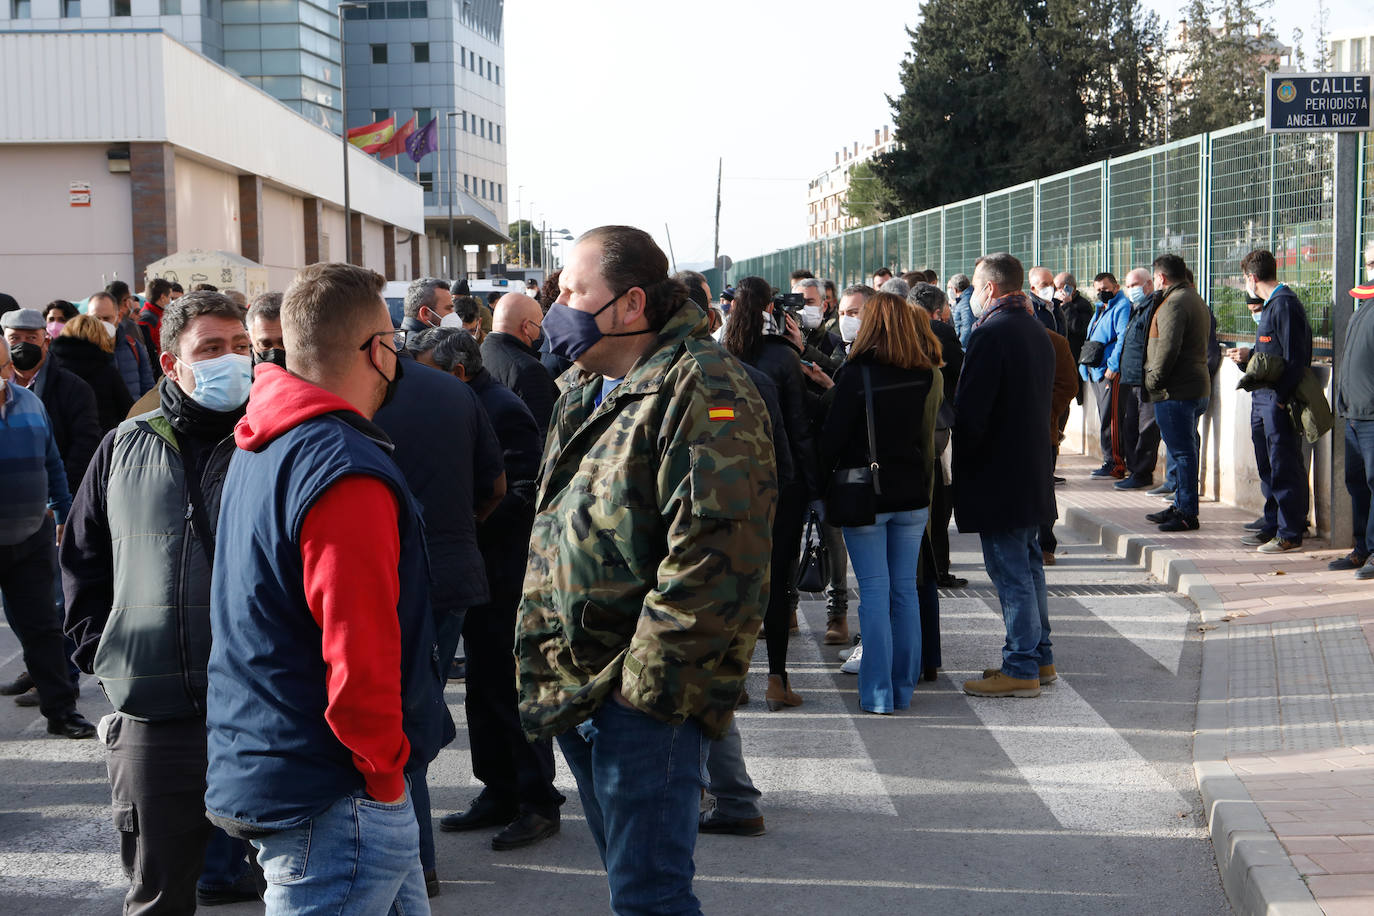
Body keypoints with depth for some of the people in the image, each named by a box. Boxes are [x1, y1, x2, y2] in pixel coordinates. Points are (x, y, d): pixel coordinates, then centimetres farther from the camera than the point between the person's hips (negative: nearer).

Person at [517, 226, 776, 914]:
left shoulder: (700, 392, -16)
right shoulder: (585, 393, 15)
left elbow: (715, 552, -24)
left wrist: (647, 677, -23)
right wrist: (544, 663, 17)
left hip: (644, 693, -9)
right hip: (575, 688, 9)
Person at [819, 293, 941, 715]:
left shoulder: (857, 374, -13)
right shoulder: (925, 375, 1)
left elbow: (833, 437, -9)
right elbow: (930, 435, 9)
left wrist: (822, 482, 2)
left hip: (865, 494, -4)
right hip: (912, 494, 4)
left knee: (874, 592, 0)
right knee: (905, 589, 11)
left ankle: (878, 692, 1)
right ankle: (903, 687, 17)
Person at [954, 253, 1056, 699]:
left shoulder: (990, 333, -18)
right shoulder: (1037, 332, 11)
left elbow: (969, 411, -20)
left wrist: (960, 458, -6)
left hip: (996, 476, -9)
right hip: (1033, 473, 9)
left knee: (1010, 571, -5)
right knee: (1028, 565, 16)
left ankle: (1021, 669, -1)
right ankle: (1039, 656, 25)